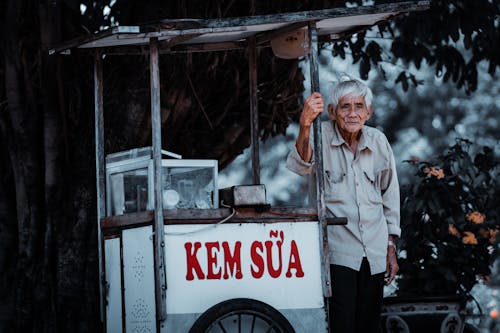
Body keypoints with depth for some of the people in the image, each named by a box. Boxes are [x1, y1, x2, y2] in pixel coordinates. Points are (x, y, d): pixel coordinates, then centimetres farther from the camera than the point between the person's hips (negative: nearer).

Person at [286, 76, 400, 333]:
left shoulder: (378, 141, 5)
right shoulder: (321, 136, -7)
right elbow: (299, 167, -29)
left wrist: (391, 246, 16)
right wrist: (304, 126, -47)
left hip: (374, 253, 4)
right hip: (338, 251, -4)